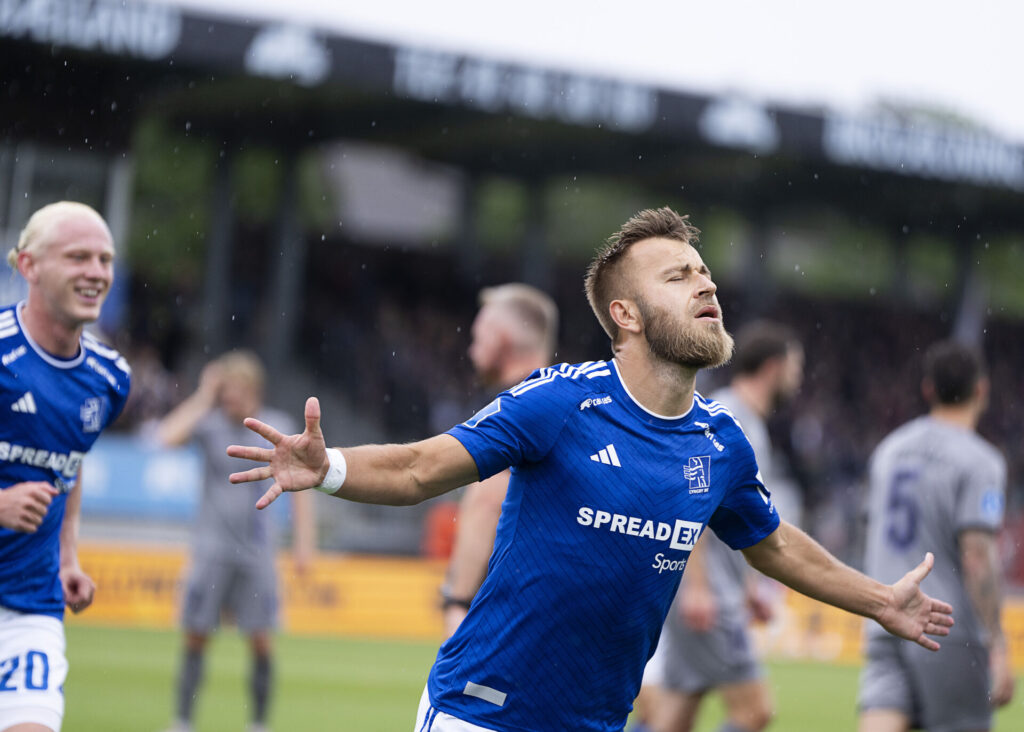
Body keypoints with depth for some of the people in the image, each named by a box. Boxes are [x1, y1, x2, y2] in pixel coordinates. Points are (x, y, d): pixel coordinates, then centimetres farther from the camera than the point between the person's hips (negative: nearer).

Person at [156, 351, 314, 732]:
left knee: (260, 640, -3)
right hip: (211, 549, 0)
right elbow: (167, 436, -19)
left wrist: (303, 543, 4)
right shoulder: (211, 422, -1)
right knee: (195, 636, -1)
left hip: (256, 550, 0)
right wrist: (203, 398, -14)